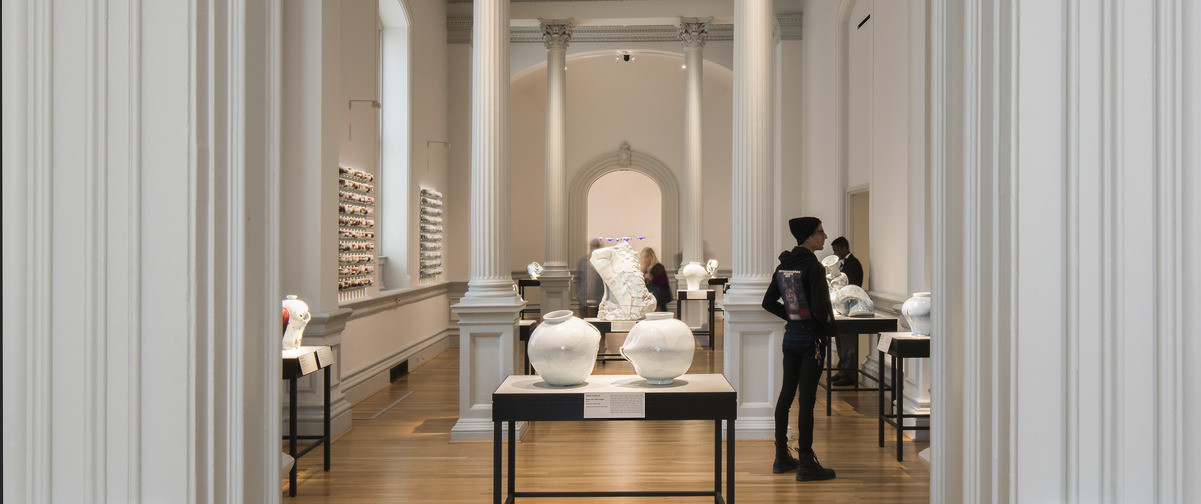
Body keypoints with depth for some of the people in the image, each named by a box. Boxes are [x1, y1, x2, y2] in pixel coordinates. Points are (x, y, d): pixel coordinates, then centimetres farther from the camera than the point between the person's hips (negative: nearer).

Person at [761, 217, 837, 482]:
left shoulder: (783, 266, 7)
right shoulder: (813, 267, -16)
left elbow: (768, 302, 12)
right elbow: (819, 307, -24)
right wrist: (829, 324, -6)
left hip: (791, 336, 8)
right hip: (812, 338, -8)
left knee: (786, 393, 13)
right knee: (807, 398, -3)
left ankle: (781, 457, 23)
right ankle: (806, 463, 3)